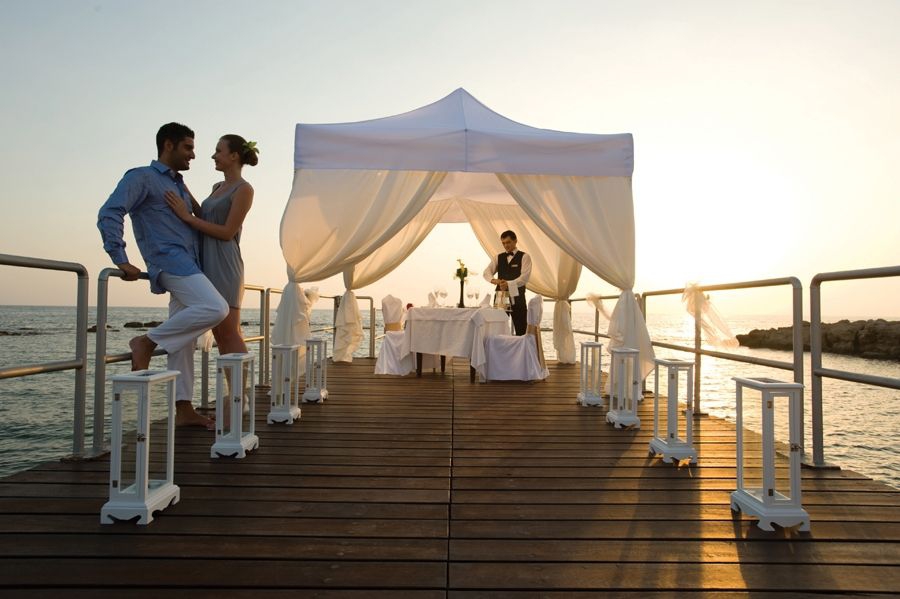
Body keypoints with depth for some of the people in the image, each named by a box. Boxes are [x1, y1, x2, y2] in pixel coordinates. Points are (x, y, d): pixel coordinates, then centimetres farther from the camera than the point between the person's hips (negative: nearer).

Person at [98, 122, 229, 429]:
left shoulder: (179, 185, 25)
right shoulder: (141, 177, 1)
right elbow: (109, 214, -11)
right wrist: (121, 260, -18)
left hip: (188, 265, 8)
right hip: (170, 261, -8)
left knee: (182, 338, 5)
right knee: (215, 308, -26)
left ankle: (184, 410, 9)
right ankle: (147, 342, -12)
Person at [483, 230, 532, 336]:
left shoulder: (524, 257, 0)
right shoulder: (499, 257, 14)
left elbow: (525, 277, -14)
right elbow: (487, 272, 1)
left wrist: (509, 284, -29)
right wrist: (493, 280, -22)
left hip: (517, 298, -4)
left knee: (521, 330, 1)